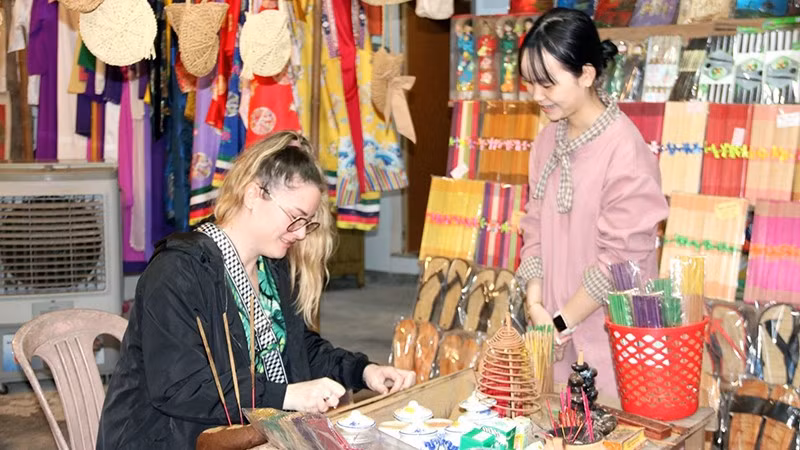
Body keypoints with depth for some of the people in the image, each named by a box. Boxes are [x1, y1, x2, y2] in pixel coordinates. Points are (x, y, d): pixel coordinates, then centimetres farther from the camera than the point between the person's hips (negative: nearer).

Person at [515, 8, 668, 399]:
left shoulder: (624, 149, -18)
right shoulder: (548, 141, 4)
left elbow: (621, 257, -17)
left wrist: (562, 322, -11)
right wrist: (535, 305, -4)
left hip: (606, 334, -6)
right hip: (554, 330, 6)